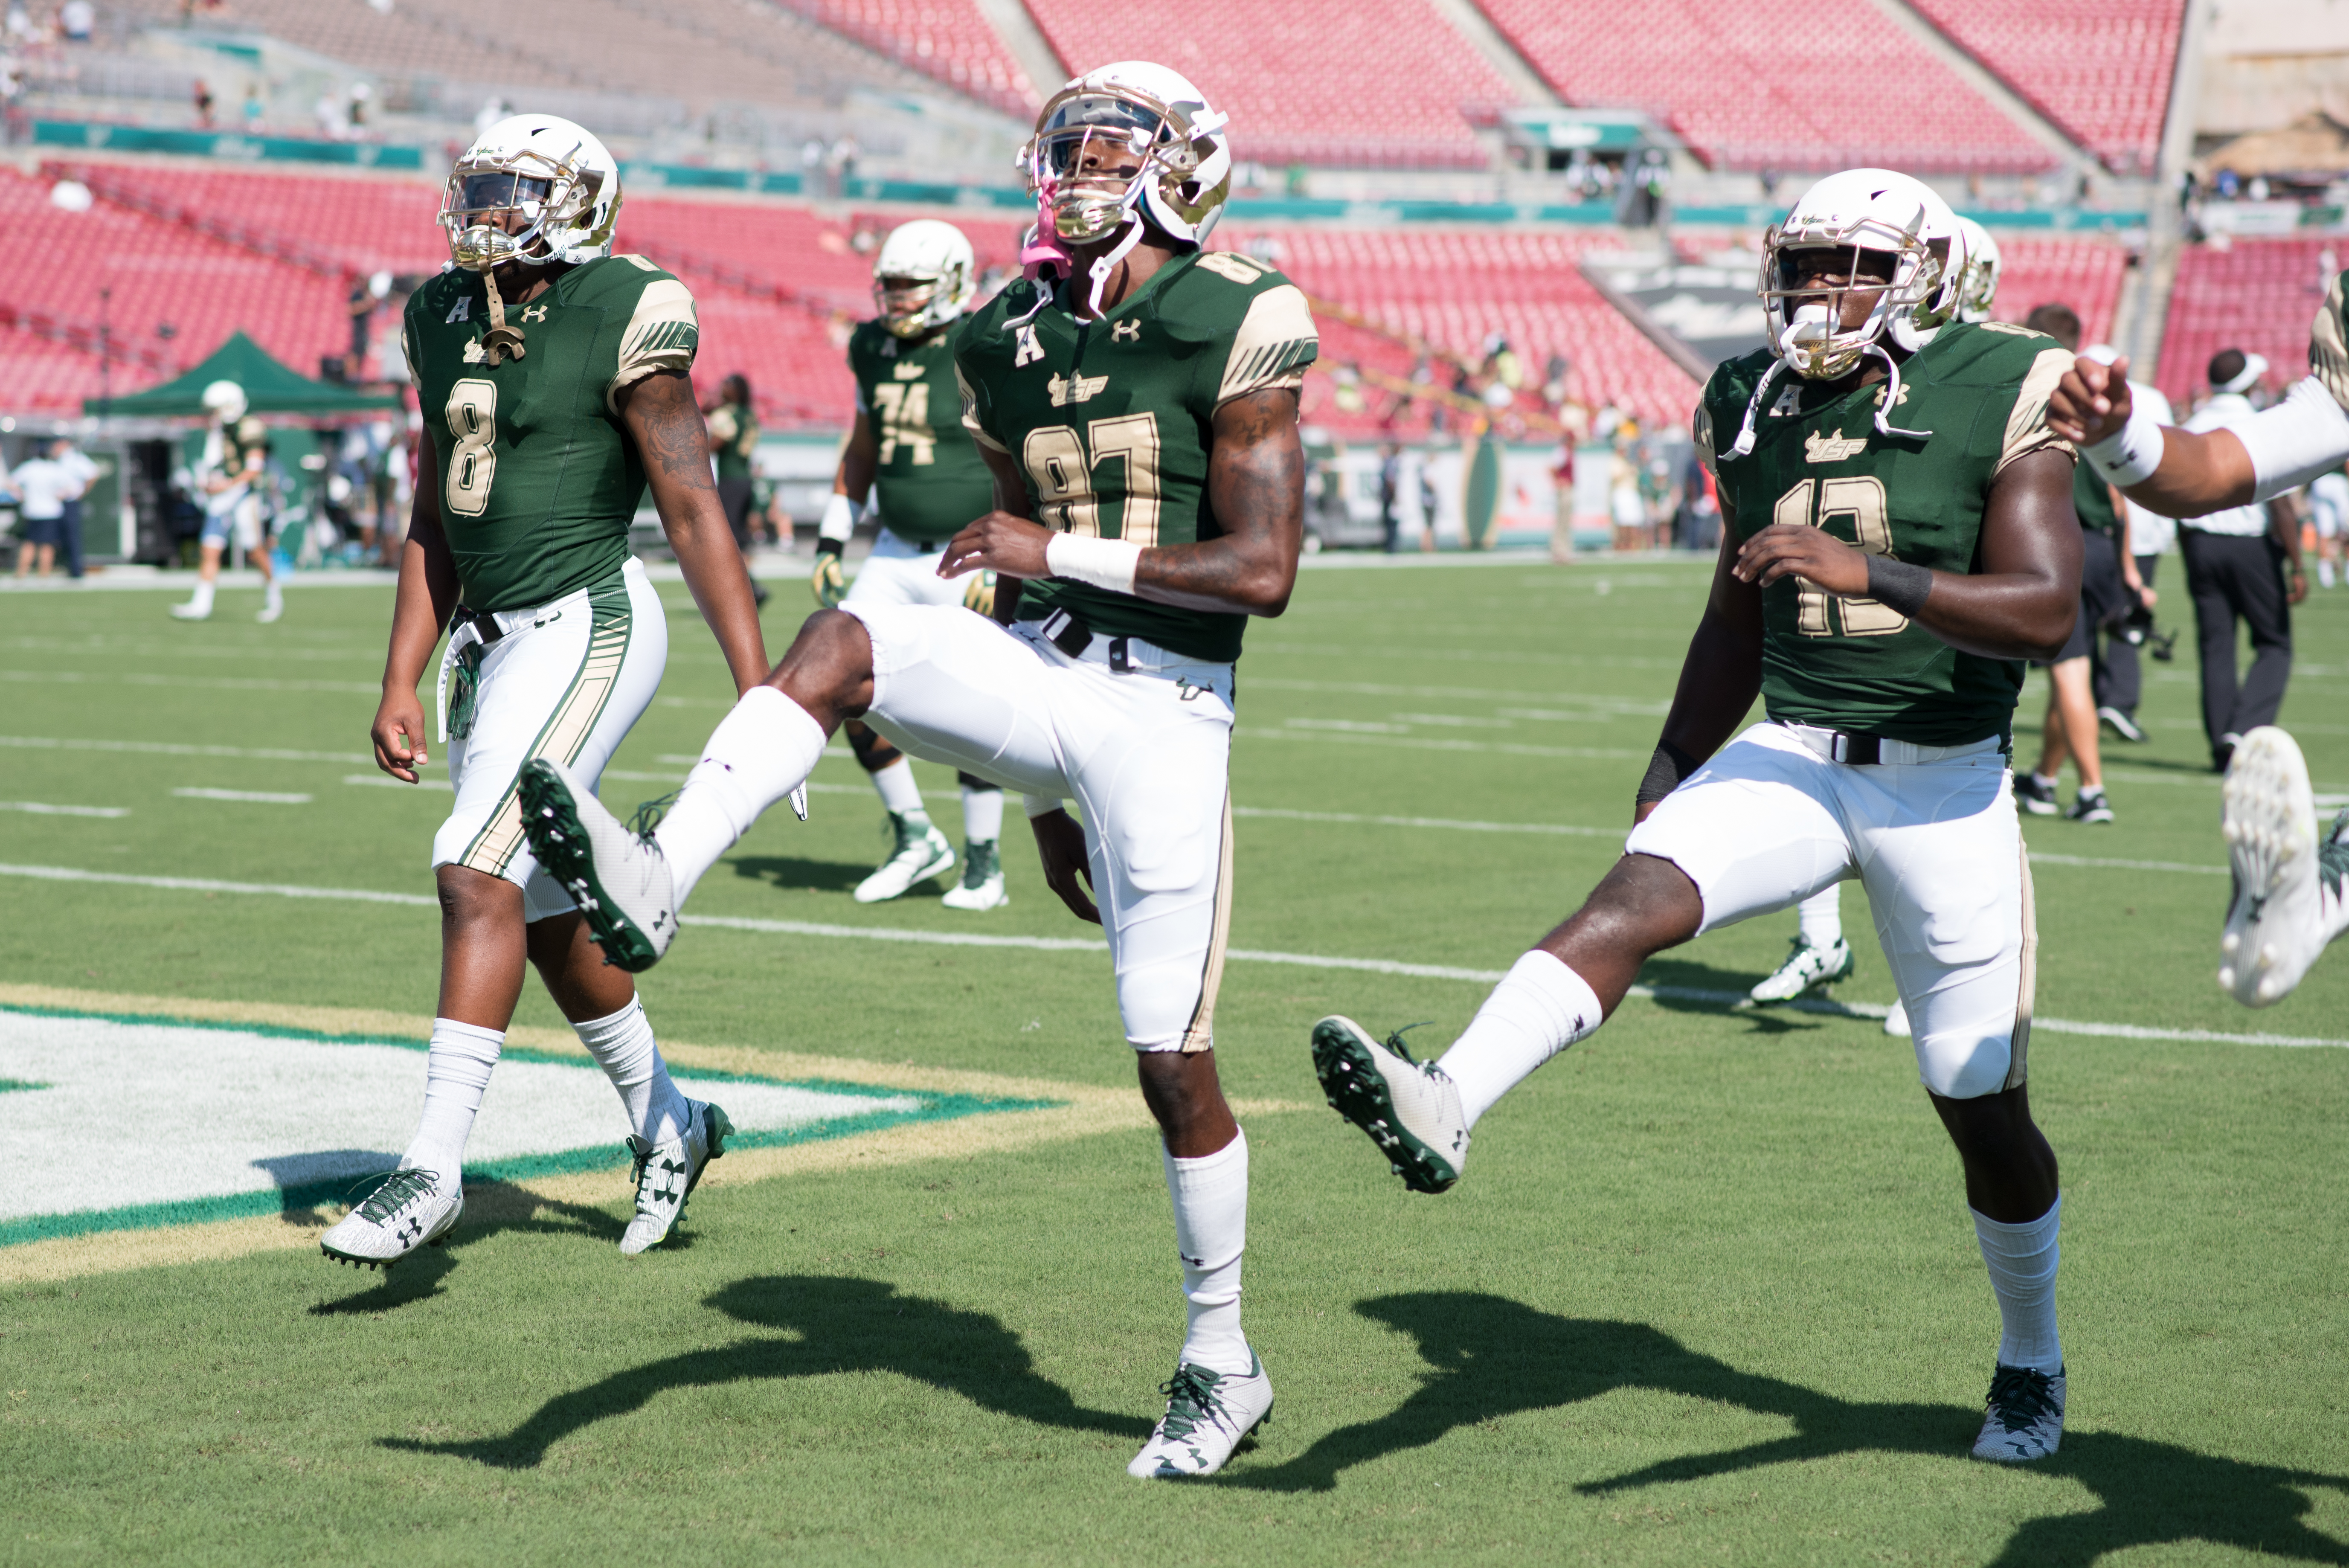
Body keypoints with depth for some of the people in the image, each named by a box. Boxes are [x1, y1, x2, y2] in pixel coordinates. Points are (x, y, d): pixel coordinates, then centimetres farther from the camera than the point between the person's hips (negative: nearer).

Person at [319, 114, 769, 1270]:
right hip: (489, 641, 8)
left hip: (585, 625, -8)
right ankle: (668, 1125, 32)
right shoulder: (446, 322, 10)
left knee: (478, 874, -18)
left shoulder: (619, 323, -11)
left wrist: (760, 695, -14)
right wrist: (400, 684, 12)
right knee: (549, 915, 14)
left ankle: (433, 1169, -17)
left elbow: (694, 512, -12)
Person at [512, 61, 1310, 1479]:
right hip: (1037, 674, 5)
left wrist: (1064, 552, -17)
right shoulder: (1014, 342, 9)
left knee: (1175, 1064, 0)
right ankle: (654, 889, -40)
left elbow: (1265, 571, -15)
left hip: (1163, 712, -5)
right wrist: (1042, 795, 20)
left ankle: (1224, 1365, 17)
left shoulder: (1232, 328, -9)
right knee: (845, 639, -24)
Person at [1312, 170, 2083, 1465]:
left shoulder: (1997, 400, -10)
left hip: (1943, 787, -3)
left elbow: (2047, 614, -21)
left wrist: (1869, 570, -31)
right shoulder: (1758, 404, 5)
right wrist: (1673, 773, 17)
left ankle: (2030, 1359, 28)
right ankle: (1447, 1107, -44)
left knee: (1982, 1105, 6)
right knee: (1633, 896, -26)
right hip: (1790, 758, 3)